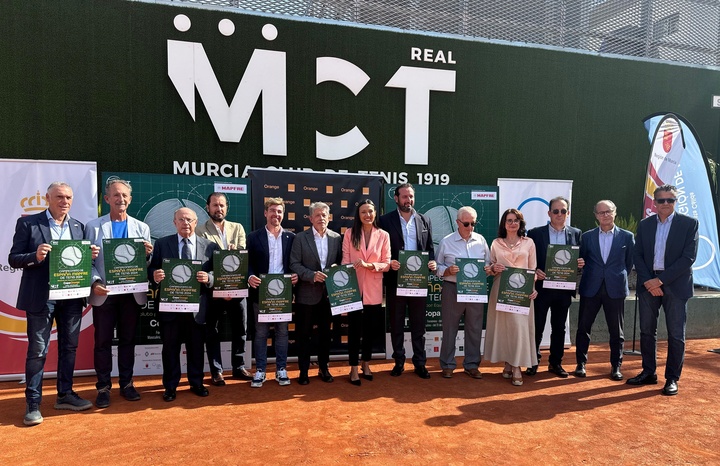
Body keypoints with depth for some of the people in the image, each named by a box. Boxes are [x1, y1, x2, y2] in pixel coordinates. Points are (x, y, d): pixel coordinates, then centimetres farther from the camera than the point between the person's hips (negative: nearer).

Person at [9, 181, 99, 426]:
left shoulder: (78, 226, 9)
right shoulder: (28, 223, -2)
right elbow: (13, 259, -4)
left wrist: (91, 255, -10)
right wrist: (35, 256, -23)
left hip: (71, 296, 4)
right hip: (41, 296, -4)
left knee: (69, 347, 12)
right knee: (37, 351, 3)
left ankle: (65, 395, 26)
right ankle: (33, 404, 15)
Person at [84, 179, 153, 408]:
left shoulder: (142, 228, 7)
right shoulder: (93, 226, 3)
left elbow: (148, 262, 4)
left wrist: (148, 254, -19)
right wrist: (95, 282, -15)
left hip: (132, 293, 1)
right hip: (104, 293, -1)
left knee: (128, 340, 11)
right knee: (102, 341, 6)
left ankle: (126, 384, 23)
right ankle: (103, 387, 19)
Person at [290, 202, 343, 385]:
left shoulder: (336, 238, 4)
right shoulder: (300, 238, -3)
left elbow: (341, 262, 10)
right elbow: (294, 264, -7)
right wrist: (312, 275, -20)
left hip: (329, 293, 2)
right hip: (307, 294, -2)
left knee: (325, 333, 13)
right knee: (304, 334, 6)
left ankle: (324, 368, 27)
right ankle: (303, 371, 19)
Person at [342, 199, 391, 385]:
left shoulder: (383, 235, 1)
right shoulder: (350, 233, 0)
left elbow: (387, 264, -2)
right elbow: (345, 261, -2)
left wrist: (369, 265, -18)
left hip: (374, 290, 1)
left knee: (370, 329, 14)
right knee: (354, 329, 4)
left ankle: (366, 365, 31)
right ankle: (354, 369, 17)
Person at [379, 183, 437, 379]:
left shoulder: (424, 220, 8)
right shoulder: (386, 220, -1)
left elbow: (430, 248, 10)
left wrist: (433, 263, -9)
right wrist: (388, 263, -19)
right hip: (395, 280, -2)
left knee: (418, 324, 9)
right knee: (396, 323, 9)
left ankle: (420, 362, 20)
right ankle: (399, 361, 23)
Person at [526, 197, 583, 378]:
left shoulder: (576, 234, 7)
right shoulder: (535, 233, -1)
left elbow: (579, 259, 10)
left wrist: (580, 264, -11)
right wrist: (534, 271, -18)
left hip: (564, 288, 3)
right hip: (541, 287, -2)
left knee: (559, 328, 12)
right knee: (537, 327, 5)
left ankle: (555, 363, 25)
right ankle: (533, 362, 17)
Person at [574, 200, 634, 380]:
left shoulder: (627, 236, 4)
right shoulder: (587, 236, 6)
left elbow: (630, 262, 10)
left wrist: (619, 277, 8)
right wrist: (588, 277, 5)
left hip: (615, 289, 0)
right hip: (591, 288, 1)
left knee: (616, 330, 6)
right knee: (583, 327, 4)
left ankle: (616, 366, 19)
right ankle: (581, 363, 15)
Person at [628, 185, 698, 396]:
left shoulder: (689, 223, -2)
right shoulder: (644, 224, 8)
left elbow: (689, 257, -10)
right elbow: (637, 255, 6)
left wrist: (661, 280, -14)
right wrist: (647, 281, -9)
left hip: (675, 285, -3)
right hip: (648, 284, 3)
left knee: (676, 335, 3)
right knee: (647, 331, 9)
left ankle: (672, 378, 14)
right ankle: (648, 372, 22)